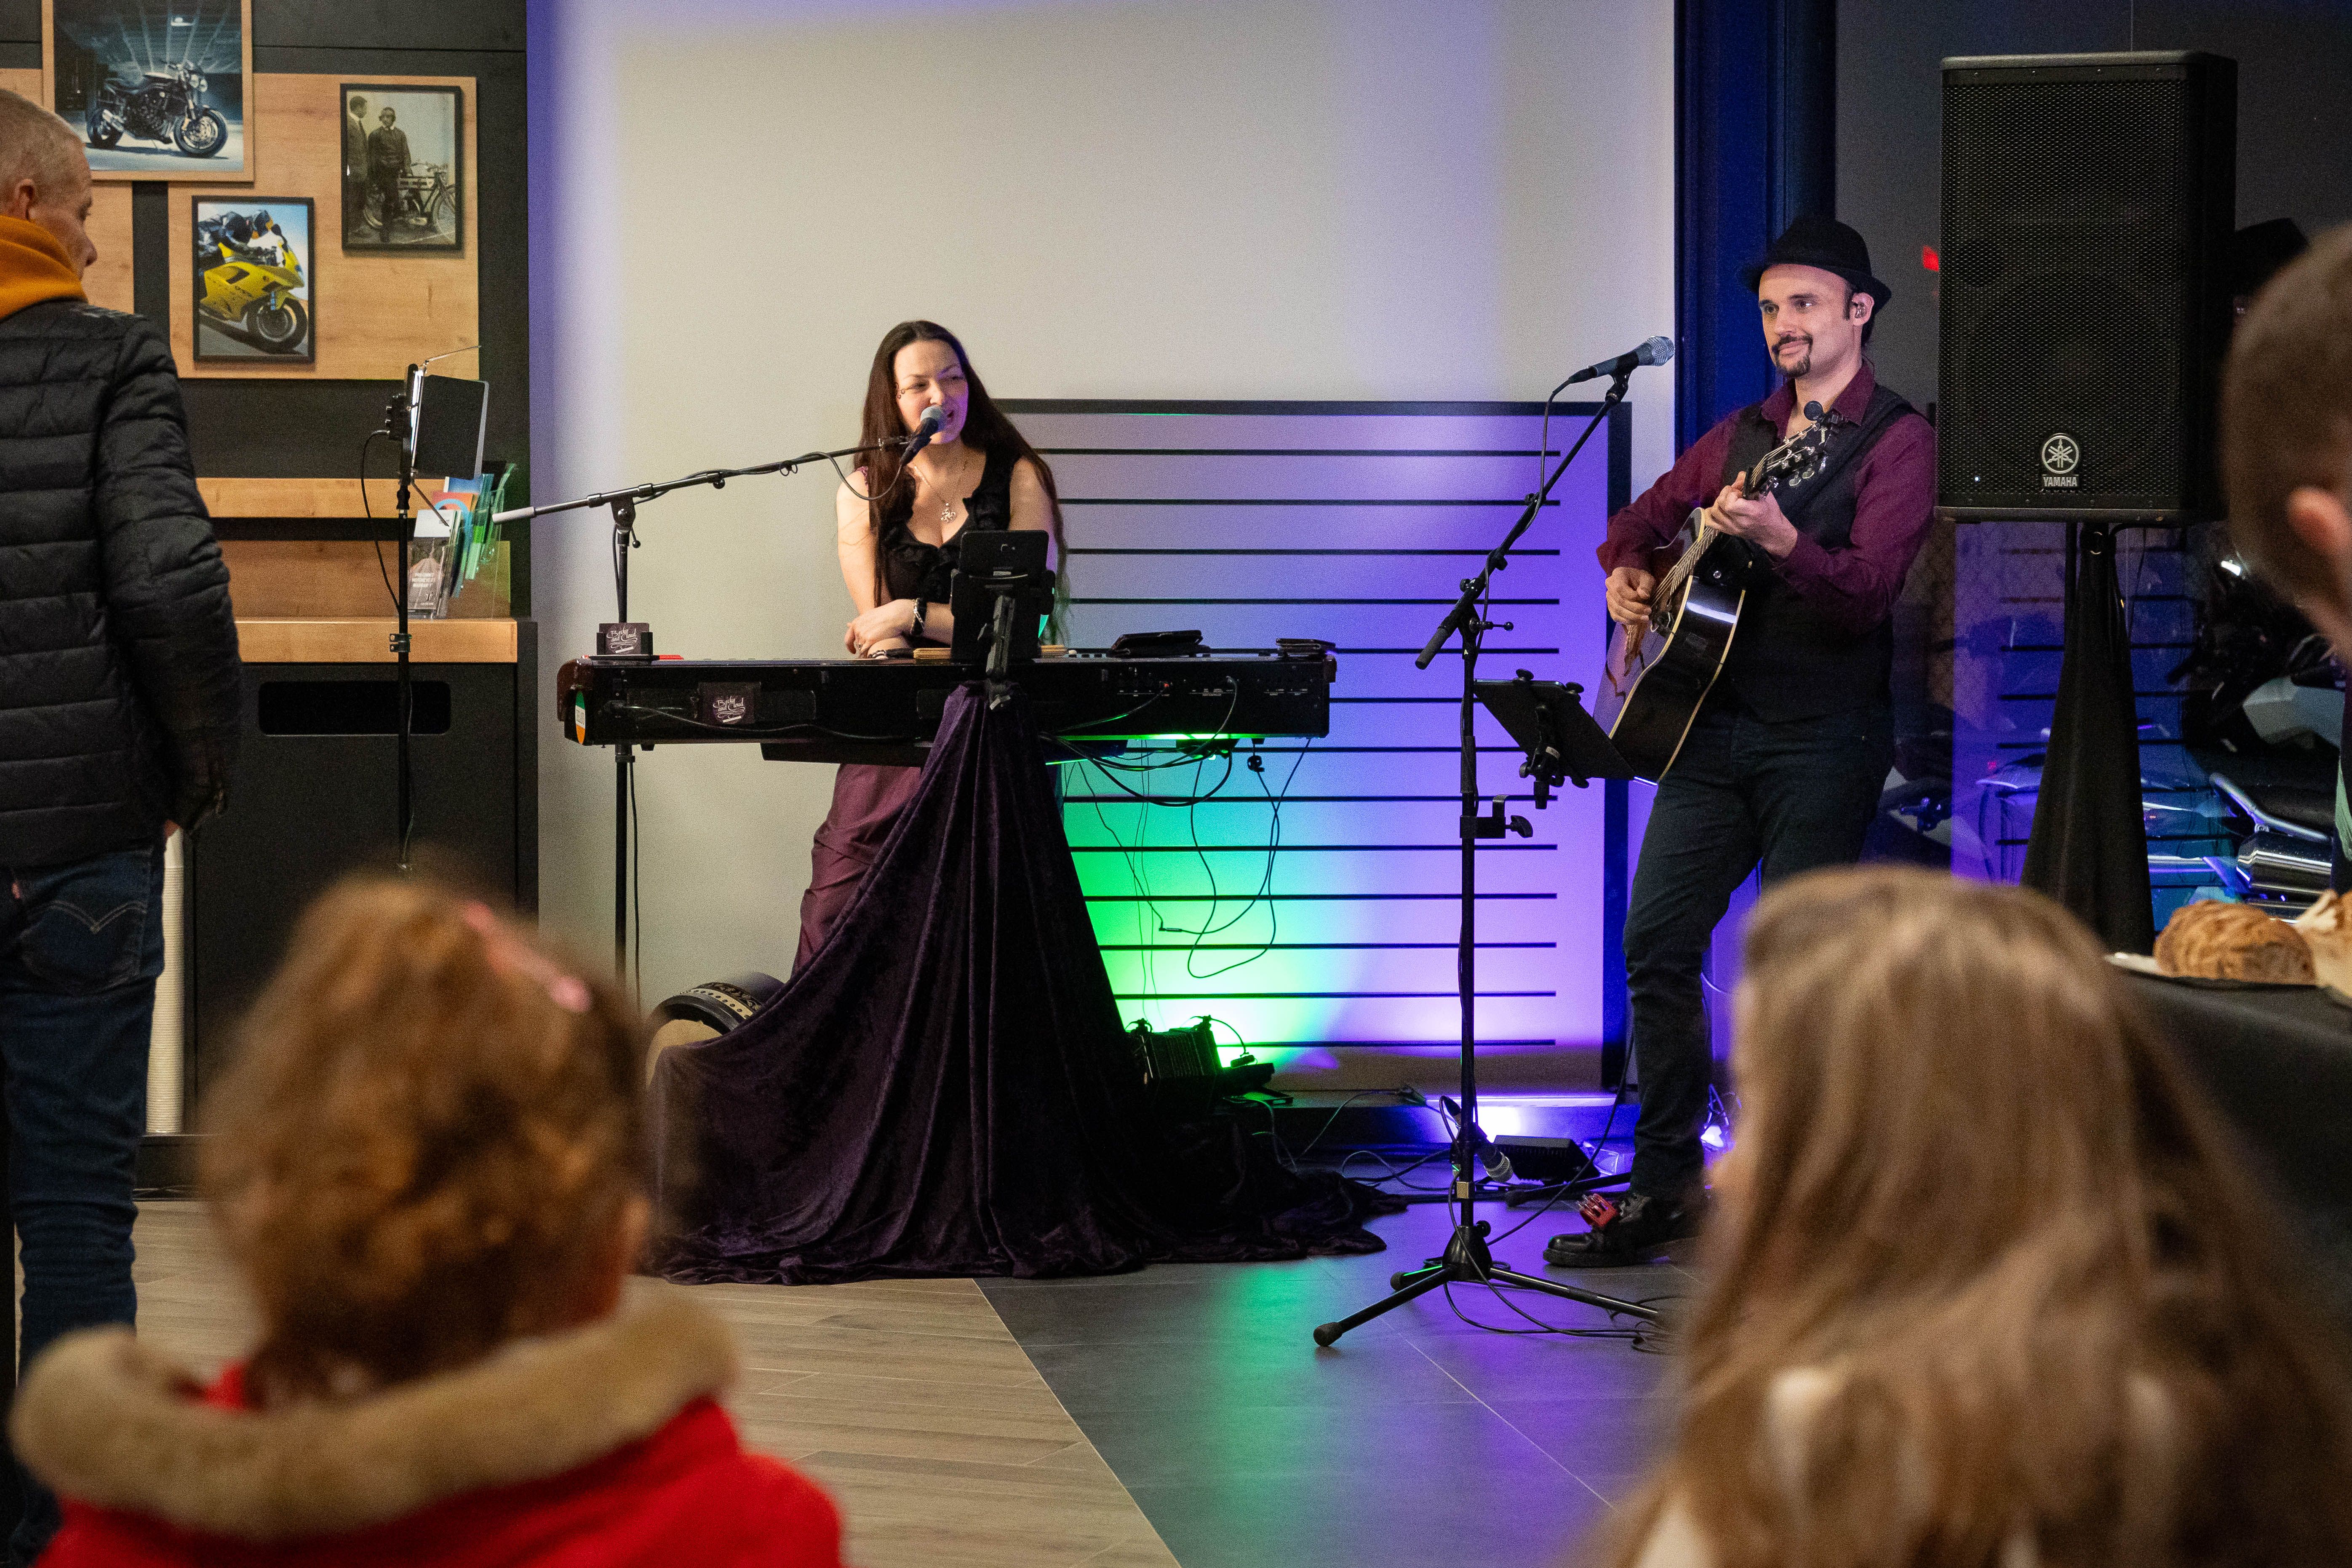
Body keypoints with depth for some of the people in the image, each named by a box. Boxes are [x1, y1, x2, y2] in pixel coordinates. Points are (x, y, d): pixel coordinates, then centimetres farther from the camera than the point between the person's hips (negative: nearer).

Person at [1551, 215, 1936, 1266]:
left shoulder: (1897, 441, -5)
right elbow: (1648, 515, 29)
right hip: (1716, 722, 6)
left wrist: (1778, 539, -35)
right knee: (1656, 941, 1)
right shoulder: (1744, 432, 16)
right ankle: (1667, 1182, 9)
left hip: (1823, 736, -6)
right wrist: (1625, 573, 7)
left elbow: (1868, 588, -18)